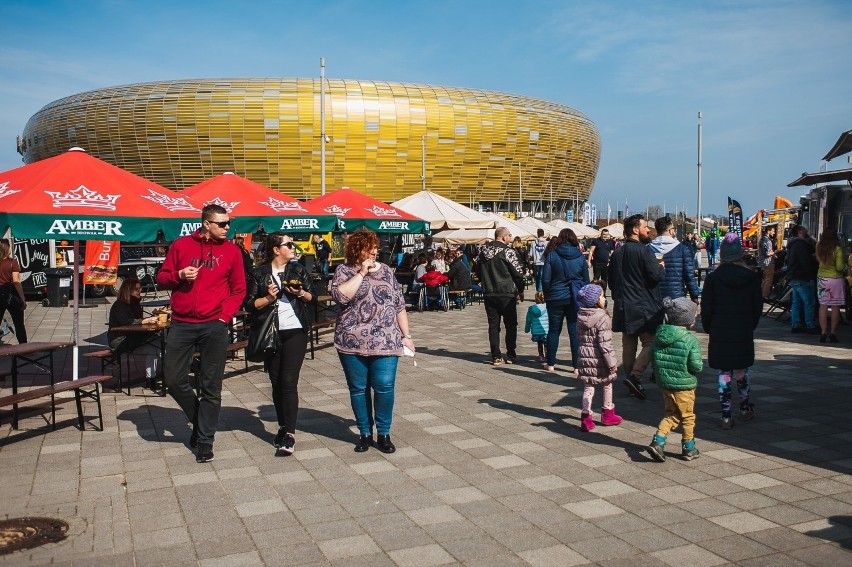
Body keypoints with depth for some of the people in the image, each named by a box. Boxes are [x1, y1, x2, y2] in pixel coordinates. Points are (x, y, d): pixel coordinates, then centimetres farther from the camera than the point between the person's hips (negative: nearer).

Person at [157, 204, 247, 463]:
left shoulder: (231, 250, 4)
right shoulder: (181, 245, 5)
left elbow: (238, 289, 7)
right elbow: (162, 279, 10)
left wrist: (225, 315, -5)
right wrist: (179, 275, -11)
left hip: (214, 326, -1)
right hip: (181, 324, 1)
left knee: (211, 386, 3)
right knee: (173, 378, 2)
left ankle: (205, 440, 16)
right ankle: (199, 419, 27)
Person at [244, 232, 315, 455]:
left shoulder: (299, 270, 7)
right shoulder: (259, 273, 2)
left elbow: (313, 298, 12)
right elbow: (249, 304, -1)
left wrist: (301, 293, -8)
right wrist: (268, 298, -16)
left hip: (295, 332, -1)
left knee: (289, 382, -9)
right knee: (276, 382, 10)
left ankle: (289, 434, -10)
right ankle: (283, 427, 24)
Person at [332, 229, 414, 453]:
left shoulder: (385, 271, 10)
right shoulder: (344, 271, 2)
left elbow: (399, 305, 12)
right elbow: (340, 295, -18)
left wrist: (406, 335, 8)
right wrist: (361, 273, -13)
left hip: (385, 341, 1)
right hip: (353, 342, -1)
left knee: (385, 386, -4)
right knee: (358, 388, 7)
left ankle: (384, 433, 11)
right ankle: (365, 433, 21)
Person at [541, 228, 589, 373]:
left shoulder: (552, 255, -5)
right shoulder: (580, 257, 1)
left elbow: (545, 279, -6)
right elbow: (586, 280, 7)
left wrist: (547, 295, 8)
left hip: (556, 298, -1)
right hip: (575, 299, 1)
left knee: (554, 330, 9)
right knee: (575, 331, 4)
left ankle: (551, 364, 14)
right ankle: (577, 365, 5)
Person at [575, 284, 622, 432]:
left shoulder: (580, 316, 3)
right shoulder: (603, 318, -18)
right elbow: (605, 343, -20)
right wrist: (612, 363, -15)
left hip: (585, 357, 5)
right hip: (600, 359, -5)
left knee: (588, 387, 8)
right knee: (606, 385, 16)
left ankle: (586, 416, 1)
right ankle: (607, 413, 31)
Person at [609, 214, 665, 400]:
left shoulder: (617, 253, 11)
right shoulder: (644, 251, -14)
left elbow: (611, 281, 18)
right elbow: (656, 275, -21)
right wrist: (662, 267, 0)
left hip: (623, 307, 8)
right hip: (644, 307, -7)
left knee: (628, 345, 12)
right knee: (650, 343, -1)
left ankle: (632, 382, 18)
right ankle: (634, 376, -14)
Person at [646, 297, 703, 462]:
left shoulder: (659, 336, -1)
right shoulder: (690, 340, -18)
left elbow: (653, 359, 5)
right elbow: (696, 366, -19)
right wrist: (699, 366, 3)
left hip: (664, 383, 5)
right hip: (684, 385, -5)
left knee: (670, 414, 18)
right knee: (688, 417, 14)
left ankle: (658, 441, 2)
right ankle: (688, 448, 25)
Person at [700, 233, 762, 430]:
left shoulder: (713, 277, -9)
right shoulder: (751, 277, -3)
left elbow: (706, 308, -6)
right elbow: (758, 306, 3)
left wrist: (708, 328, 8)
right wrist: (751, 326, 16)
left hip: (719, 333, -2)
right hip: (744, 333, 2)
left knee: (723, 373, 3)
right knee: (742, 370, 18)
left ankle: (726, 416, 3)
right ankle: (745, 408, 31)